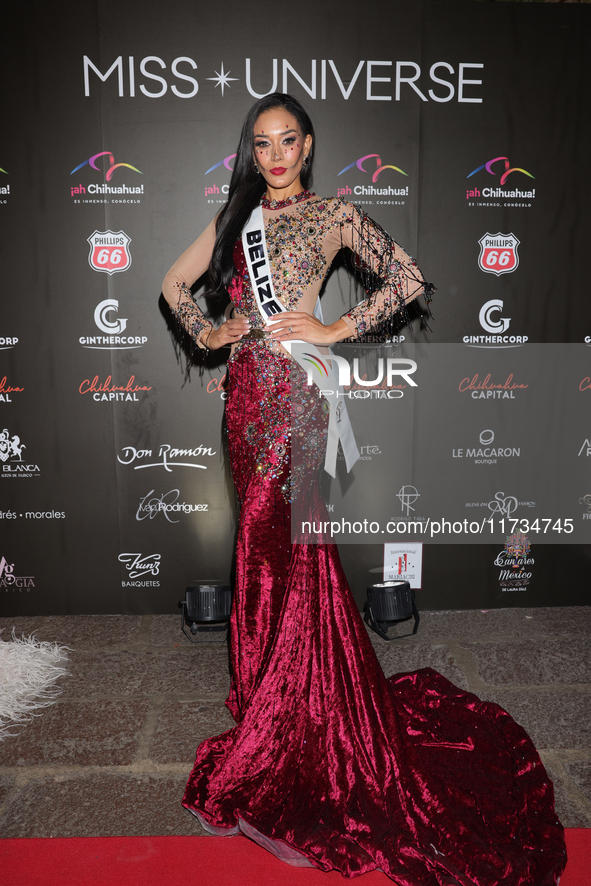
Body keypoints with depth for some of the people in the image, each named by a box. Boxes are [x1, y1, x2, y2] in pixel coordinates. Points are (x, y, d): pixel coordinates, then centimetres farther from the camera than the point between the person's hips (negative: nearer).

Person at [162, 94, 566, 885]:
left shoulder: (333, 214, 3)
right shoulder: (235, 219, 18)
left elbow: (408, 279, -1)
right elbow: (175, 281, 24)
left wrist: (336, 329, -7)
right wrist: (206, 333, 8)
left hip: (298, 387, -5)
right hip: (246, 389, 6)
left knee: (279, 538, -5)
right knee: (265, 536, 10)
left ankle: (271, 740, 8)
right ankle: (266, 693, 26)